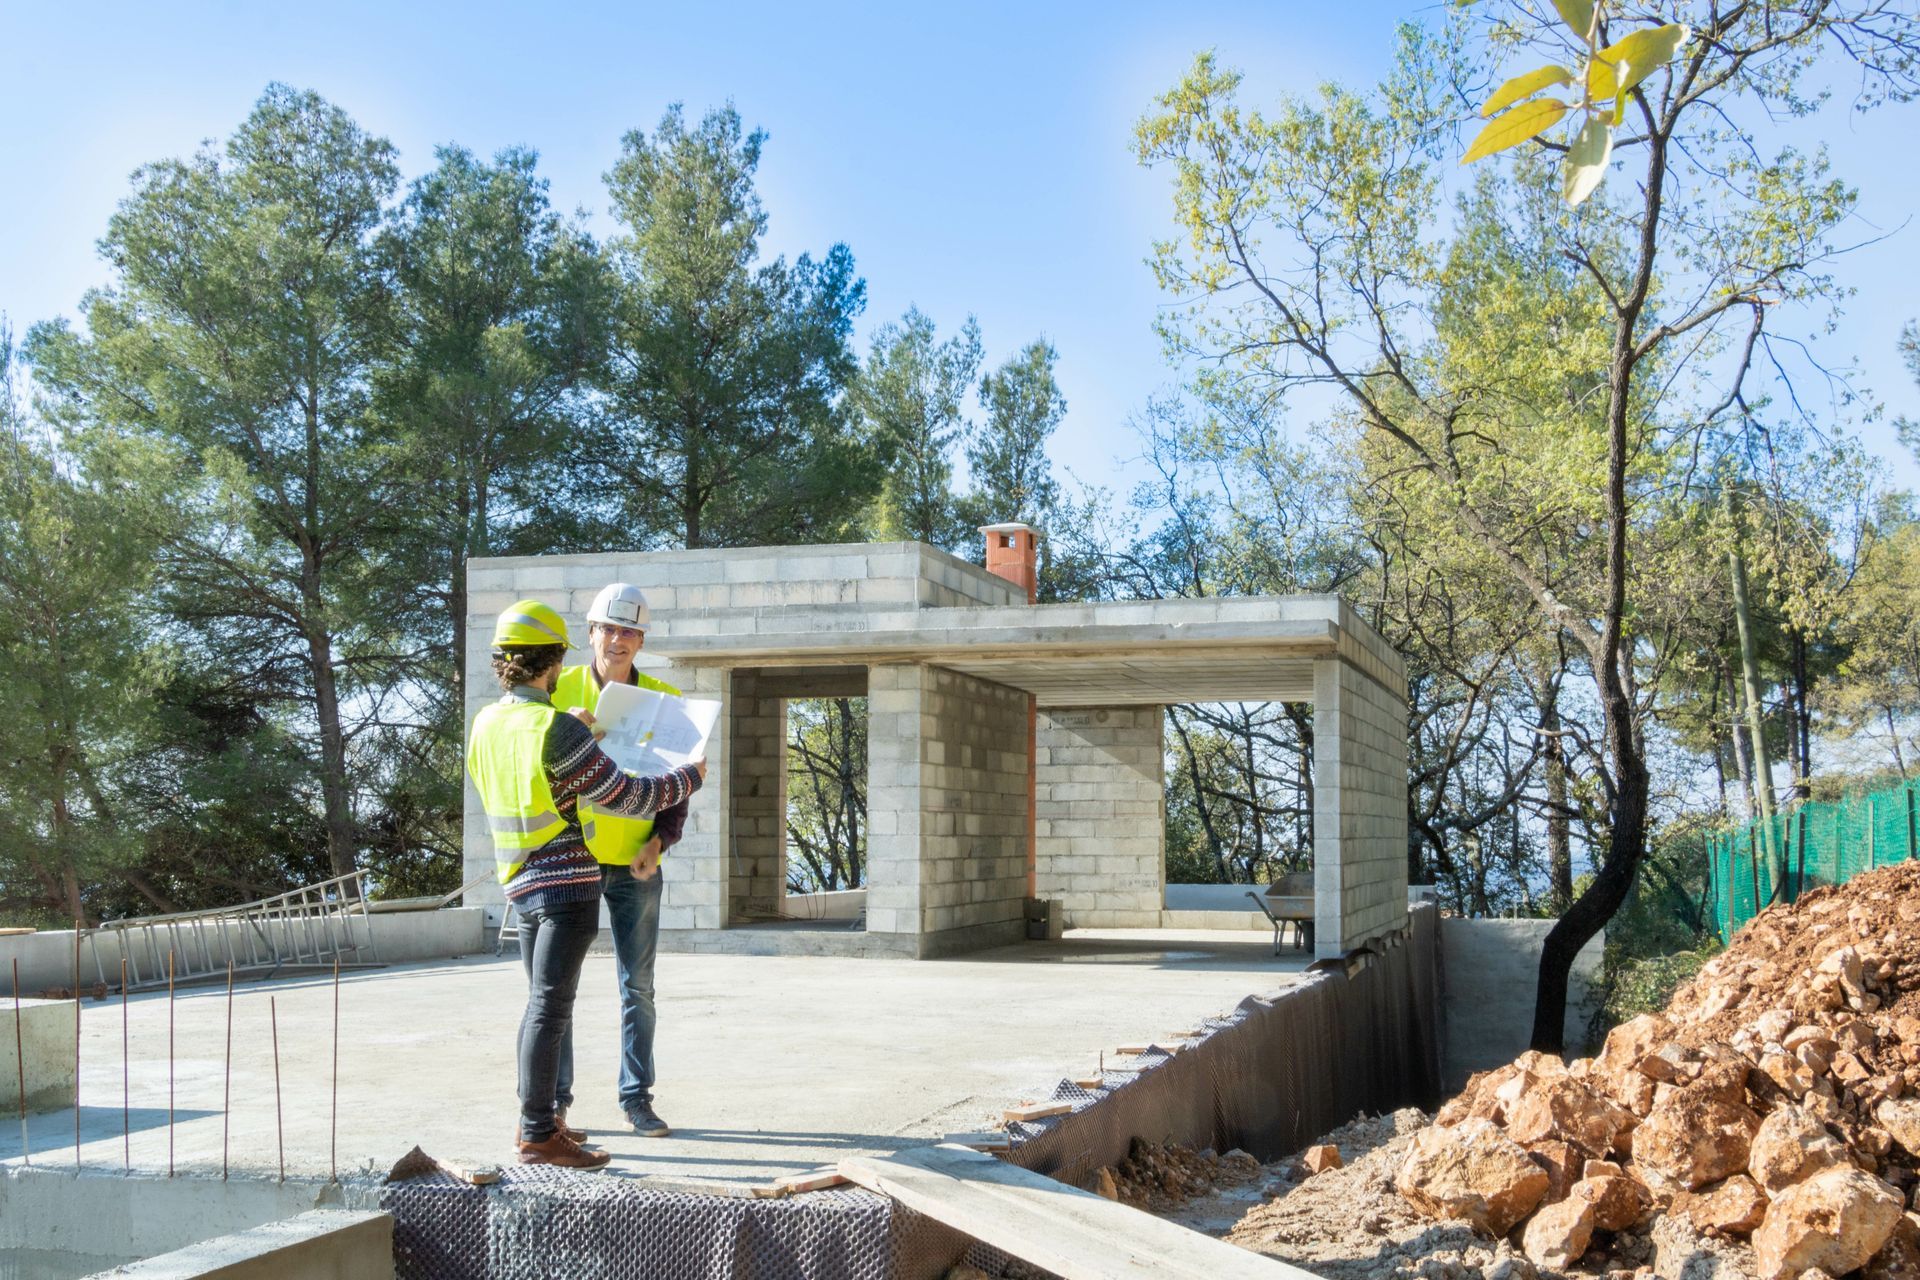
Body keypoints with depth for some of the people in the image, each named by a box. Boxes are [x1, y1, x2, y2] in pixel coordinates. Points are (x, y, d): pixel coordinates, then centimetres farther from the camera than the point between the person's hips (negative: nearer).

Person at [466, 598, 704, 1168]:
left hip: (522, 884, 8)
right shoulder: (558, 730, -18)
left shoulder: (485, 724, 6)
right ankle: (539, 1136, -4)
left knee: (541, 1003, 17)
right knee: (551, 1007, -7)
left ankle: (536, 1120, 23)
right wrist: (688, 778, 0)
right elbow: (625, 797, -14)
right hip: (567, 882, -8)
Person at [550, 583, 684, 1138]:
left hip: (636, 866, 1)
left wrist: (659, 842, -9)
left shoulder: (662, 699, 4)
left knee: (637, 986, 5)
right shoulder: (560, 690, 1)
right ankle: (555, 1097, 12)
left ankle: (637, 1097, 14)